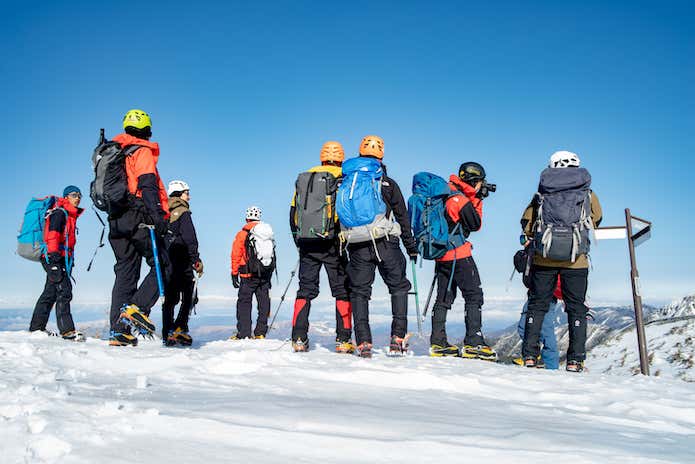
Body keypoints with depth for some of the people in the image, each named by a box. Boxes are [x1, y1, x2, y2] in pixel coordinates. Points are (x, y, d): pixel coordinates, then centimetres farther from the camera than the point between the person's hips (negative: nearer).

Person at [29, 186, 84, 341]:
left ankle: (36, 327, 21)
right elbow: (52, 233, -16)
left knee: (50, 293, 13)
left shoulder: (71, 215, 25)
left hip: (63, 258, 10)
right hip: (55, 258, -10)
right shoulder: (59, 213, -5)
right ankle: (67, 330, -20)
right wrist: (54, 254, -25)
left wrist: (70, 259, 26)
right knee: (64, 291, -16)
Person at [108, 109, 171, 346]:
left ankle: (119, 331, 6)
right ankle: (136, 309, -20)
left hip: (116, 220, 8)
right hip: (138, 218, -8)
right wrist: (158, 216, -23)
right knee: (162, 266, -1)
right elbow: (148, 185, -15)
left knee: (125, 272, 9)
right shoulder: (142, 151, -2)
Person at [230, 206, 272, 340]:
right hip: (265, 274, 4)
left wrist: (234, 274, 3)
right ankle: (260, 332, 10)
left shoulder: (242, 234, -2)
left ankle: (244, 333, -4)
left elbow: (236, 256, -3)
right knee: (263, 302, 9)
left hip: (249, 275, -4)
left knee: (244, 301, 1)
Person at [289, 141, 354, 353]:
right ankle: (343, 340, 1)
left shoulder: (304, 178, 13)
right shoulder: (342, 178, -1)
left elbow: (293, 213, 14)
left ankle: (299, 338, 5)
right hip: (331, 243, -4)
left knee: (306, 289, 9)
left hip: (306, 243, 4)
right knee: (342, 289, 4)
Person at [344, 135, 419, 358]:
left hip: (357, 246, 1)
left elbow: (340, 217, 8)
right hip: (386, 243, -1)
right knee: (399, 287, 14)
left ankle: (363, 343, 1)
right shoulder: (388, 183, 5)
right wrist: (411, 246, 13)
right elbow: (402, 217, 7)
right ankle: (398, 338, 5)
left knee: (359, 291, 8)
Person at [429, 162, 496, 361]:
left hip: (441, 254, 9)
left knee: (444, 297, 13)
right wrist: (477, 199, 1)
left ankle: (438, 342, 15)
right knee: (474, 296, -3)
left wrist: (475, 198, 14)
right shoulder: (460, 199, -16)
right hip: (459, 255, -9)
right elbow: (476, 225, -7)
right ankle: (473, 343, -6)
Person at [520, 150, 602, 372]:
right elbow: (596, 220, 22)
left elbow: (526, 223, 8)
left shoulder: (541, 193, 8)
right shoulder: (588, 194, 7)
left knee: (537, 304, 10)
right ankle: (575, 359, 5)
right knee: (576, 308, 8)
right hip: (576, 260, -1)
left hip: (543, 258, 1)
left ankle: (529, 355, 7)